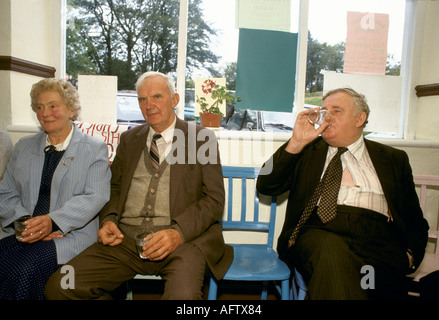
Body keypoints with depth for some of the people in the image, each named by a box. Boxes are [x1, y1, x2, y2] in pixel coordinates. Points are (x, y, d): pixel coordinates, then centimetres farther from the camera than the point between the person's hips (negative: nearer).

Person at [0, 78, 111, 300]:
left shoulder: (95, 149, 3)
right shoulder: (23, 147, 18)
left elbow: (95, 197, -10)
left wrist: (52, 222, -23)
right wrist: (27, 223, -8)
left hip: (71, 235, -4)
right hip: (24, 234, 4)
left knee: (26, 268, -28)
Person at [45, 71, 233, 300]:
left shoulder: (202, 139, 5)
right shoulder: (129, 139, 18)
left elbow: (214, 198, 0)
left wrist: (178, 231, -16)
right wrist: (108, 219, 1)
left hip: (182, 240, -4)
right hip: (126, 239, 5)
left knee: (183, 295, -34)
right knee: (58, 287, -12)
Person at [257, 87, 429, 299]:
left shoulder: (393, 159, 20)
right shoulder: (307, 151, 18)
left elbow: (415, 221, 18)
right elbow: (265, 186, 5)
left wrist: (409, 256, -2)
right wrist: (297, 142, -3)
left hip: (376, 240, 1)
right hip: (318, 234, 0)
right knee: (331, 251, -35)